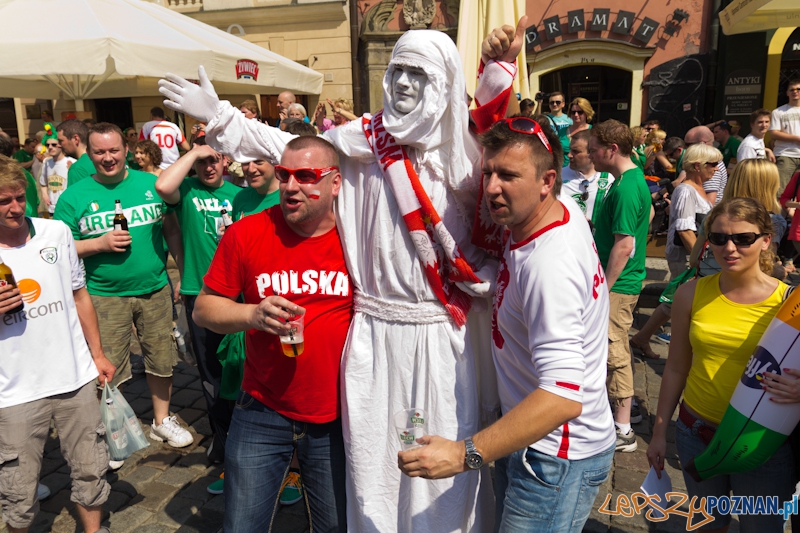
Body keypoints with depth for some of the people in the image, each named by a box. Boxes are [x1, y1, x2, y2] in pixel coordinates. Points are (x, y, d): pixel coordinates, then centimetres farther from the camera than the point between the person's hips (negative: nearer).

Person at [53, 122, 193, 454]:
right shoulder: (74, 197, 0)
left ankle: (162, 420, 32)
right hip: (105, 296, -2)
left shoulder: (150, 184, 3)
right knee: (108, 371, 3)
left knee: (161, 361, 12)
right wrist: (100, 244, -16)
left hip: (155, 289, 2)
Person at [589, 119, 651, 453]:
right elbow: (648, 213, 25)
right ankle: (624, 407, 36)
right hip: (626, 280, 10)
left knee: (614, 352, -2)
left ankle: (622, 431, 9)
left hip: (618, 285, -10)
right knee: (617, 349, 20)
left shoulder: (625, 189, -22)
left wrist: (602, 289, -22)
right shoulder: (636, 177, 10)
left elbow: (623, 246, -25)